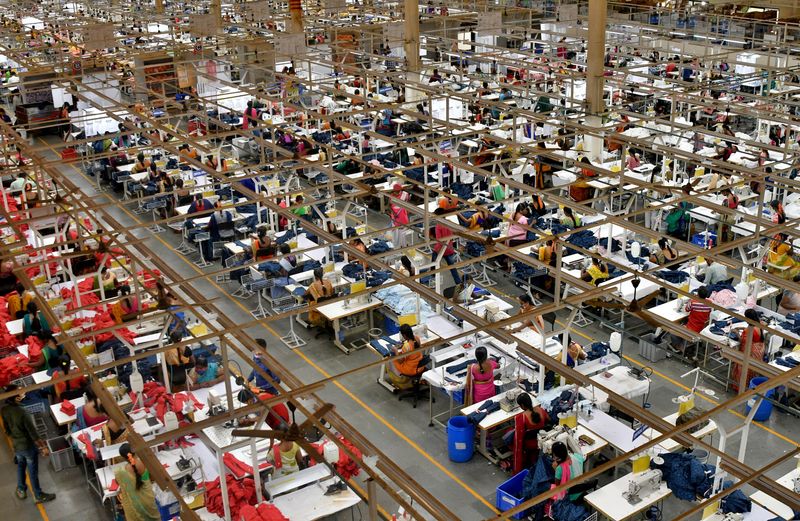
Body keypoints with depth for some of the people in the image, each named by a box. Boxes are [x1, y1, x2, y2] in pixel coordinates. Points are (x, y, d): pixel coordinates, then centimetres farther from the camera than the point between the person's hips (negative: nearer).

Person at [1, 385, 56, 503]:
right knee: (33, 472, 12)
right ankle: (39, 495, 29)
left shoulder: (4, 410, -13)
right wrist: (43, 447, -13)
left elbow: (6, 429, 4)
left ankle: (21, 490, 47)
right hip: (28, 446, -6)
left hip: (16, 445, 6)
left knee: (20, 466, 30)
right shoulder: (22, 412, -34)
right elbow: (33, 432, -25)